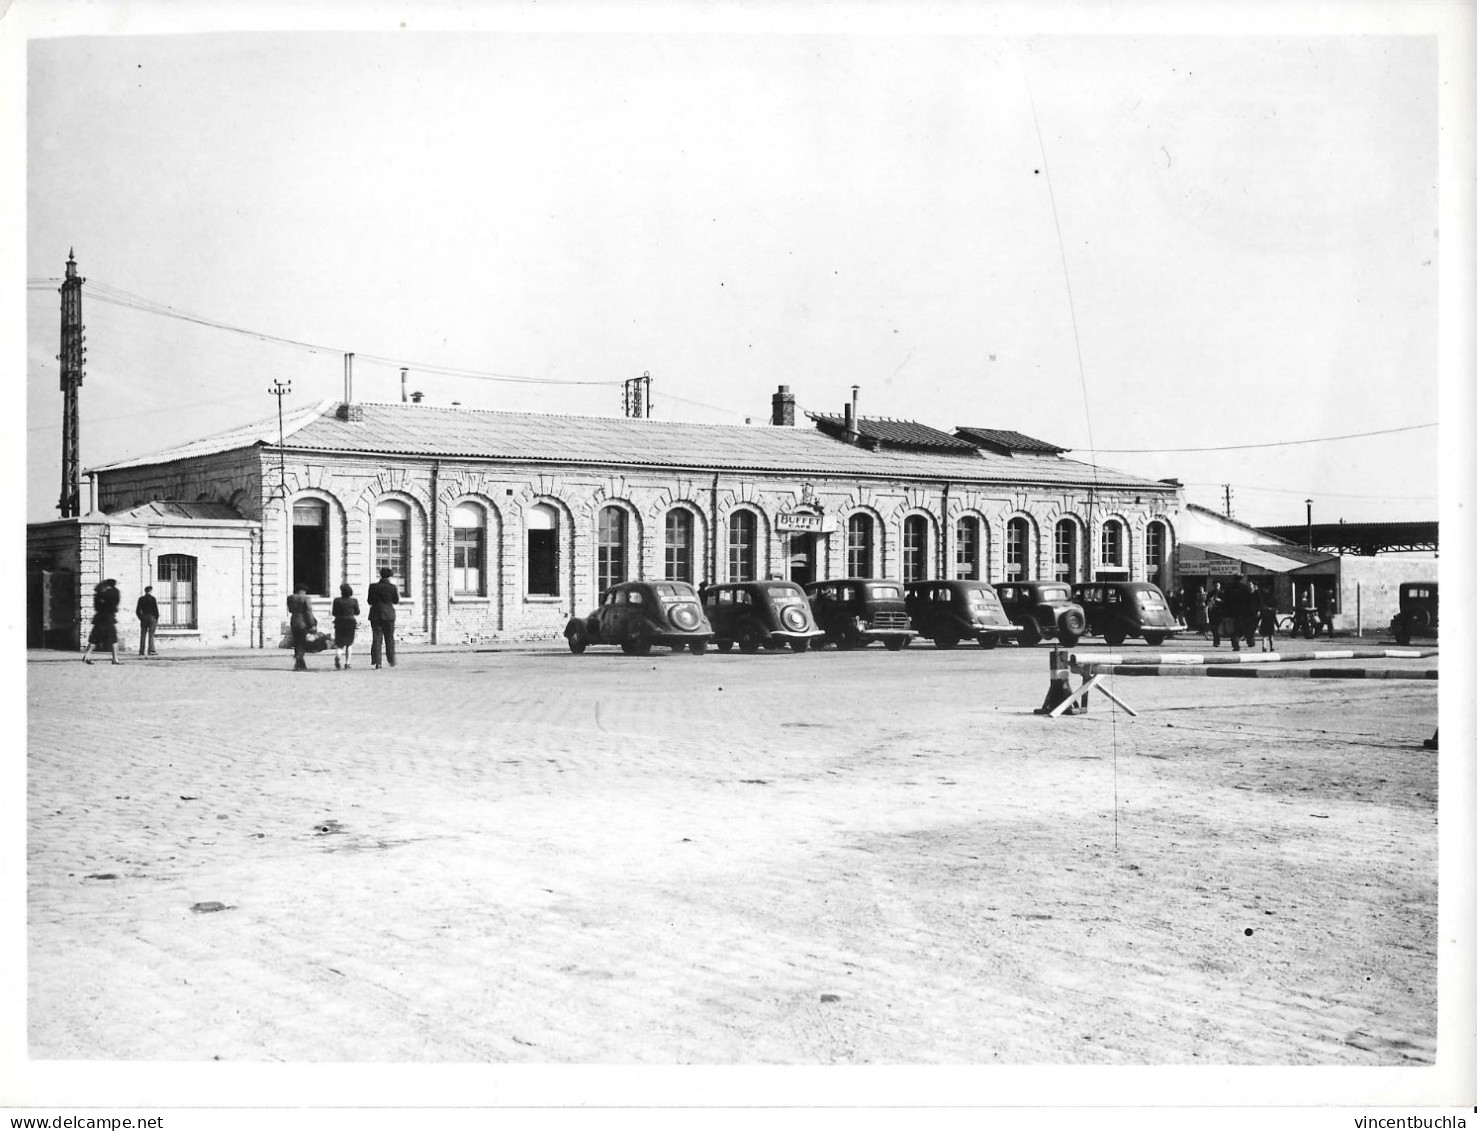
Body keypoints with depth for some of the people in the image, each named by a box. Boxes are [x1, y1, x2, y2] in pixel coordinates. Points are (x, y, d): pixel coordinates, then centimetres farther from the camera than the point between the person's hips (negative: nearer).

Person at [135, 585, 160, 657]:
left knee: (143, 635, 5)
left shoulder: (141, 599, 6)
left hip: (143, 618, 4)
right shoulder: (153, 598, -6)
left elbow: (137, 611, 6)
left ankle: (141, 651, 3)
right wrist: (157, 619, 1)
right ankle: (151, 651, -8)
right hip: (152, 618, -4)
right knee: (151, 635, -4)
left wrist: (141, 618, 14)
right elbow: (156, 610, -6)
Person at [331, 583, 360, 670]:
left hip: (339, 623, 0)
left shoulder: (337, 600, -6)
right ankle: (347, 662, 9)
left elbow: (334, 613, -2)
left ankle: (337, 655, -27)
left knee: (339, 644, 5)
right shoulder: (354, 601, -4)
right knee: (349, 644, 16)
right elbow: (357, 612, 5)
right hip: (351, 623, 1)